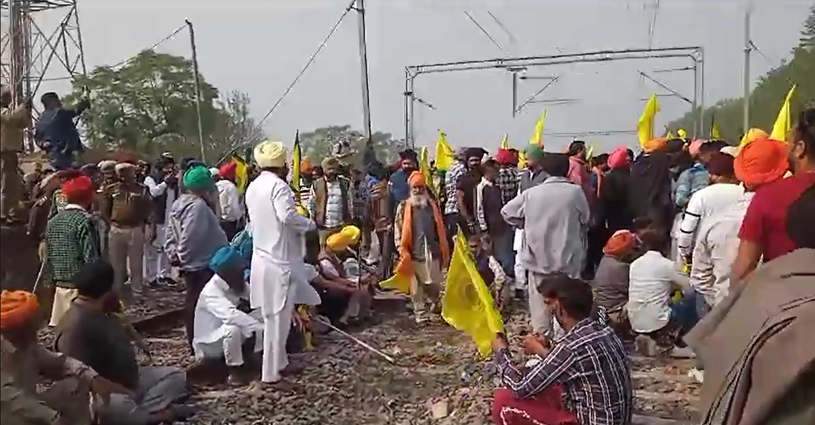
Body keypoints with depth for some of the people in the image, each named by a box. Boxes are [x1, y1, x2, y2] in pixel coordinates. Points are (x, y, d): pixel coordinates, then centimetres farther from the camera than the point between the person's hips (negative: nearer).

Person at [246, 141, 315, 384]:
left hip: (263, 257, 9)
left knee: (272, 316, 17)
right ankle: (271, 371, 3)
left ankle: (279, 363, 27)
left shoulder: (253, 187, 12)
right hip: (279, 260, -9)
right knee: (278, 318, -2)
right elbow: (288, 216, -29)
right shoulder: (278, 186, -15)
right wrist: (310, 224, -11)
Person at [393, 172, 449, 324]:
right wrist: (401, 249, -9)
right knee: (416, 286, 5)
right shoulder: (403, 207, 0)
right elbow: (398, 228, -2)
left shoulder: (433, 205, 9)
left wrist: (445, 249, 10)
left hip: (432, 251, 2)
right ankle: (420, 314, 15)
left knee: (434, 283, 6)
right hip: (413, 252, -2)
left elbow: (440, 228, 12)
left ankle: (435, 300, 36)